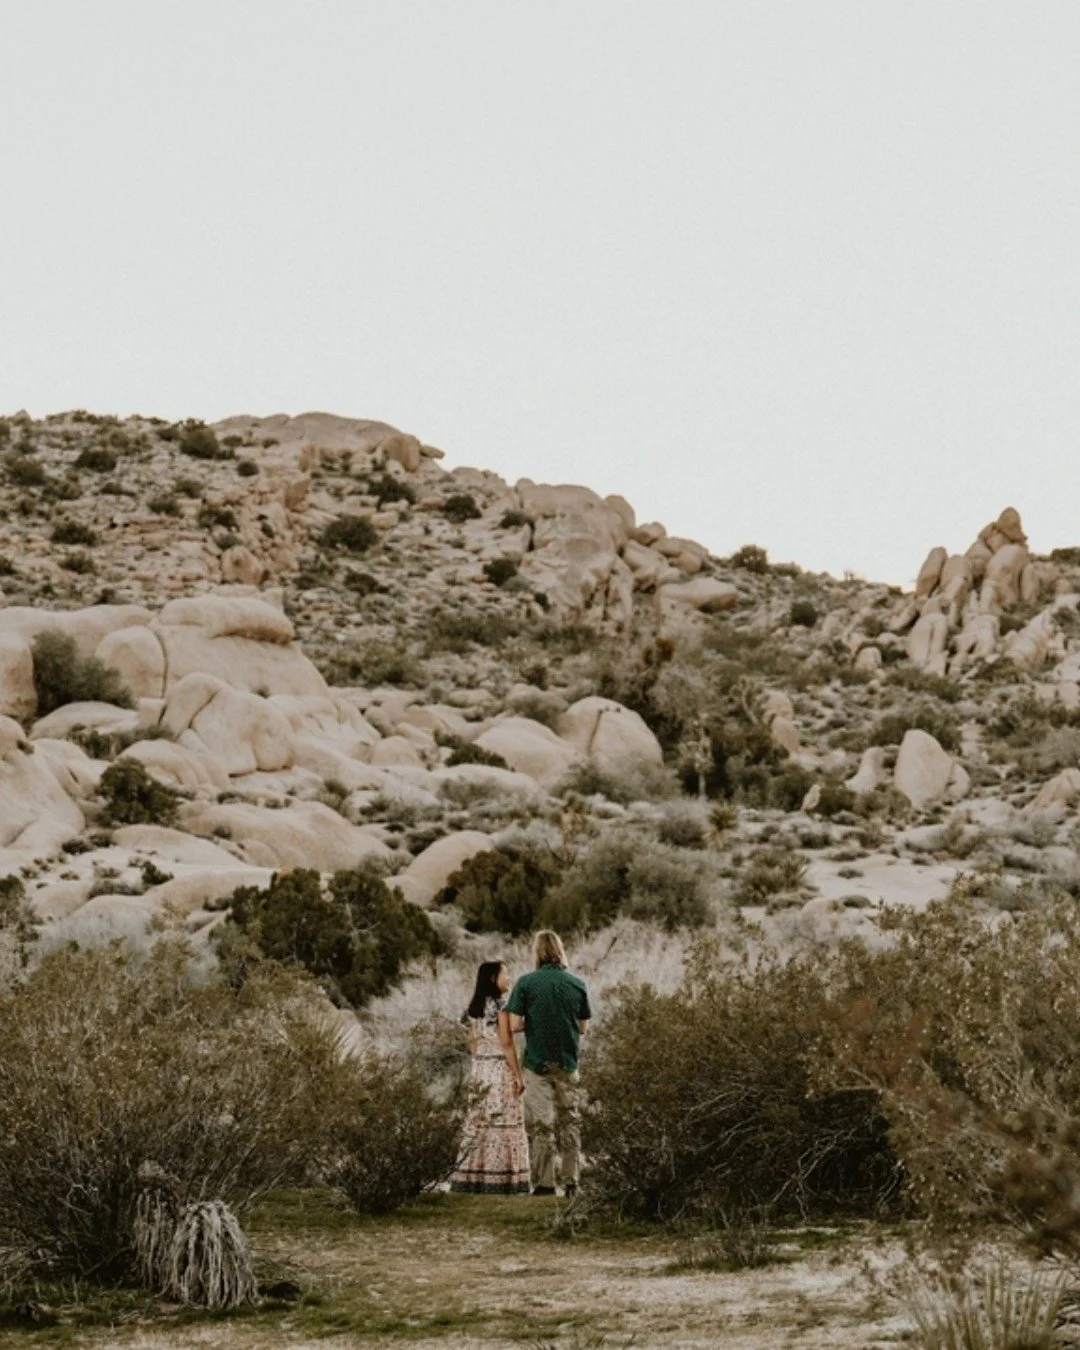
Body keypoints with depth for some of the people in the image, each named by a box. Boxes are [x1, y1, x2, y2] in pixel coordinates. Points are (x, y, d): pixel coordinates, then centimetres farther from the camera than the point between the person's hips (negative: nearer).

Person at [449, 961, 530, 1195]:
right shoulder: (501, 1005, -11)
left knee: (478, 1123, 8)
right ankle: (502, 1180, -4)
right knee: (503, 1123, -3)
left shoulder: (474, 1007, 10)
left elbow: (472, 1043, 13)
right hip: (500, 1068, -7)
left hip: (479, 1068, 7)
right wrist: (518, 1075, -12)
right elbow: (506, 1043, -15)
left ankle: (473, 1177, 9)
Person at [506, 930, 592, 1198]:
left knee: (540, 1125, 4)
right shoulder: (577, 984, -1)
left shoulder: (526, 983, -9)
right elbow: (583, 1027, 6)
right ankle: (571, 1181, 12)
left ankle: (544, 1183, 3)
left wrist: (534, 1023, 8)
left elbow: (515, 1025, -11)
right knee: (570, 1123, 12)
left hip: (538, 1063, -2)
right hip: (569, 1064, 2)